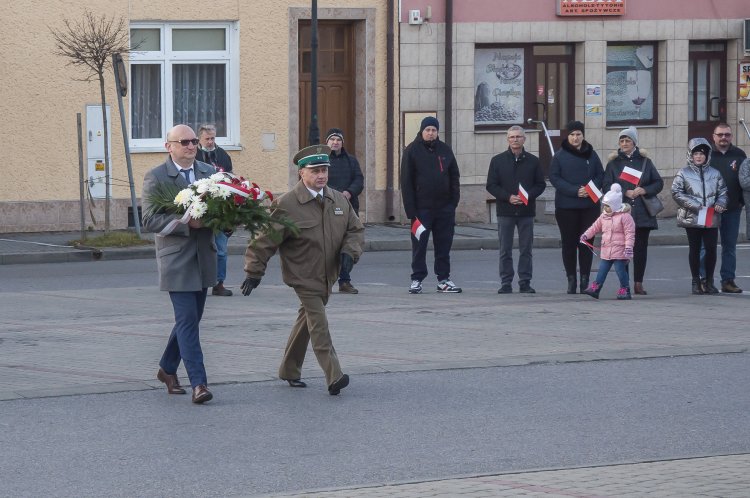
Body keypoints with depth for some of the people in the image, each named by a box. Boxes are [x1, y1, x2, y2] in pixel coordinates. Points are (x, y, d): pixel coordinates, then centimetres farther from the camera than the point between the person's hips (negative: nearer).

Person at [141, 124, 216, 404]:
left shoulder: (209, 173, 10)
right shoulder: (156, 178, -6)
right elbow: (149, 220, -12)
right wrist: (186, 223, -23)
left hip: (203, 258, 6)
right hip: (176, 259, -6)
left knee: (189, 319, 15)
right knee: (187, 320, -11)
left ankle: (167, 368, 34)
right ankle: (198, 383, -14)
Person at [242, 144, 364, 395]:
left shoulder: (339, 200, 5)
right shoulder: (287, 205, -14)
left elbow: (355, 229, 15)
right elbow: (265, 240, -10)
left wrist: (349, 251, -5)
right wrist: (254, 271, -10)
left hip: (327, 275, 6)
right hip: (303, 275, -6)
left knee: (306, 320, 16)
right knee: (318, 322, -15)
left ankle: (289, 371, 30)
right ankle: (334, 376, -21)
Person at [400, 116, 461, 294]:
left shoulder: (445, 150, 9)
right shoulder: (412, 151, -1)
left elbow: (454, 177, 12)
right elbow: (406, 182, -5)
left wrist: (454, 201, 0)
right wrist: (411, 210, -11)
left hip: (444, 206, 3)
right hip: (422, 208, -3)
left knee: (444, 245, 6)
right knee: (419, 245, 1)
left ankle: (444, 279, 13)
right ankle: (417, 280, 7)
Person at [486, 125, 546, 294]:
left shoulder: (533, 161, 6)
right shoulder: (498, 160, 4)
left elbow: (541, 184, 8)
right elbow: (491, 185, 2)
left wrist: (529, 196, -12)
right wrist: (508, 197, -13)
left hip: (526, 210, 1)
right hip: (505, 211, -1)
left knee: (526, 249, 3)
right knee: (505, 251, 1)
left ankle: (525, 282, 8)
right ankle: (506, 283, 5)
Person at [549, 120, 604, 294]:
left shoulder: (591, 154, 8)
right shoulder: (560, 156, 1)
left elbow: (600, 175, 9)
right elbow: (554, 178, -6)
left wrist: (590, 189, -12)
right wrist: (575, 191, -16)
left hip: (590, 206, 2)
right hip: (566, 206, -2)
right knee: (569, 243, 2)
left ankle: (585, 279, 6)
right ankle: (571, 279, 7)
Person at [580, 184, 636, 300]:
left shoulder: (625, 216, -12)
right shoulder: (604, 216, 10)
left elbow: (629, 233, -15)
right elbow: (595, 227, 20)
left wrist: (628, 247, -20)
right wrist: (586, 235, 8)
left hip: (620, 251, -7)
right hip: (606, 250, 7)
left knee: (620, 269, -3)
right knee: (602, 269, 8)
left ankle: (625, 290, 7)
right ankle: (595, 288, 10)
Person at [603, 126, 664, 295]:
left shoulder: (645, 161, 11)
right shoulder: (613, 162, 7)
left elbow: (659, 183, 9)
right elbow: (607, 186, 0)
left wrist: (644, 190, -8)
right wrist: (626, 193, -12)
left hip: (642, 212, 1)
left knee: (641, 248, 1)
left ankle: (638, 283, 8)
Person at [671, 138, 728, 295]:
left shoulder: (715, 173, 9)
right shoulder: (683, 173, 1)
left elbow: (723, 191, 14)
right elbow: (676, 192, -4)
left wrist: (720, 203, -6)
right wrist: (693, 204, -13)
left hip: (711, 218, 2)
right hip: (692, 218, -2)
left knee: (711, 248, -2)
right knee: (695, 249, 4)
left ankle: (709, 281, 11)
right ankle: (696, 281, 12)